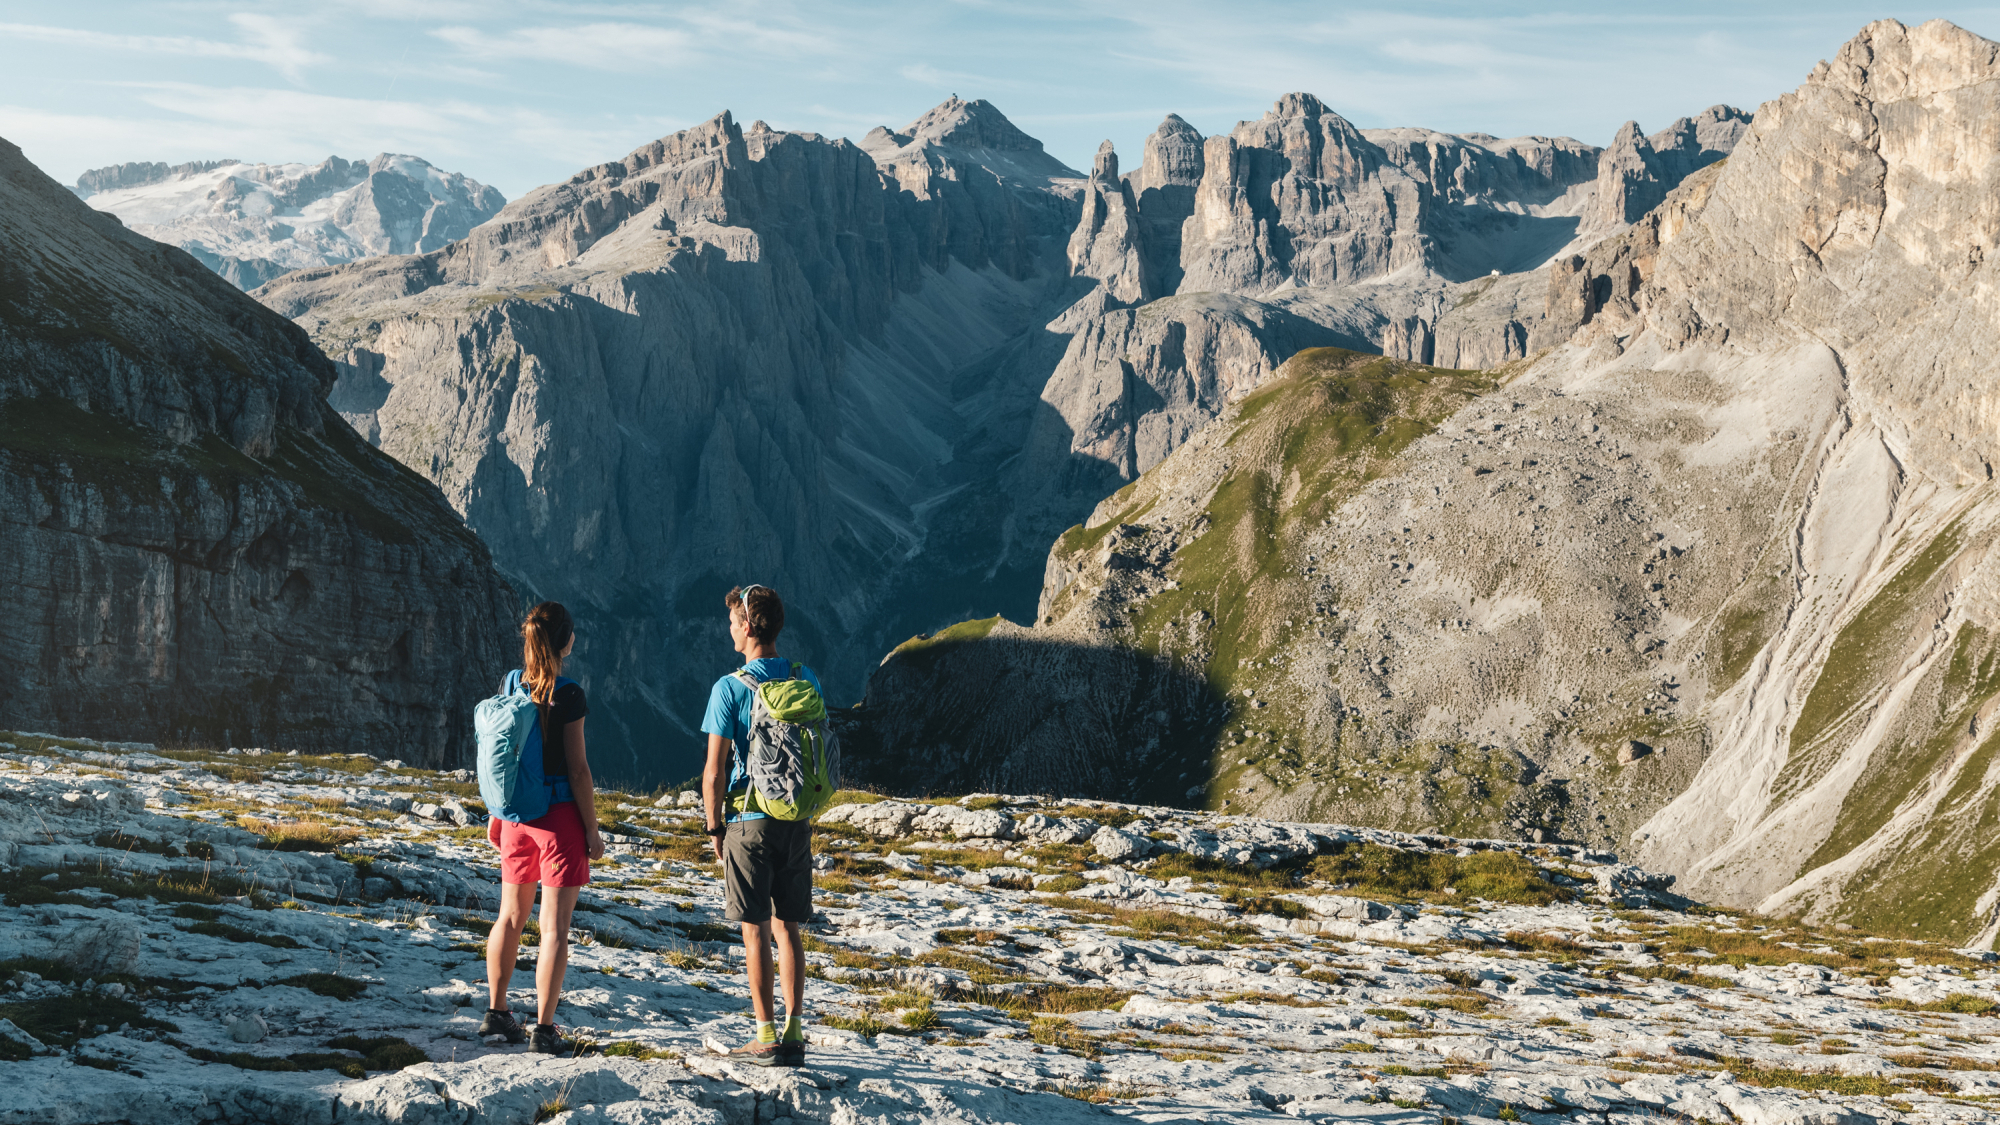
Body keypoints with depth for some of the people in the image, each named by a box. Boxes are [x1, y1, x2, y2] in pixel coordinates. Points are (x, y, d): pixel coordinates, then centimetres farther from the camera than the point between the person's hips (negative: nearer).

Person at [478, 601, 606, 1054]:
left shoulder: (511, 685, 3)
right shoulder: (568, 695, -15)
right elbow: (577, 769, -14)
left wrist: (497, 812, 21)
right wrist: (592, 830, -7)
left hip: (517, 813, 6)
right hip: (560, 813, -6)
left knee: (511, 915, 18)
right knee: (555, 926, -1)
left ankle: (496, 1012, 27)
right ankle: (544, 1030, 0)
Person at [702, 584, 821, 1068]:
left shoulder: (731, 687, -11)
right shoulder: (807, 681, 4)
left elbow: (715, 771, -11)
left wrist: (714, 828, 0)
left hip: (750, 819, -5)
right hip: (797, 820, 5)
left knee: (756, 931, 1)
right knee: (789, 928, 10)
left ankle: (766, 1038, 3)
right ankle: (793, 1033, 11)